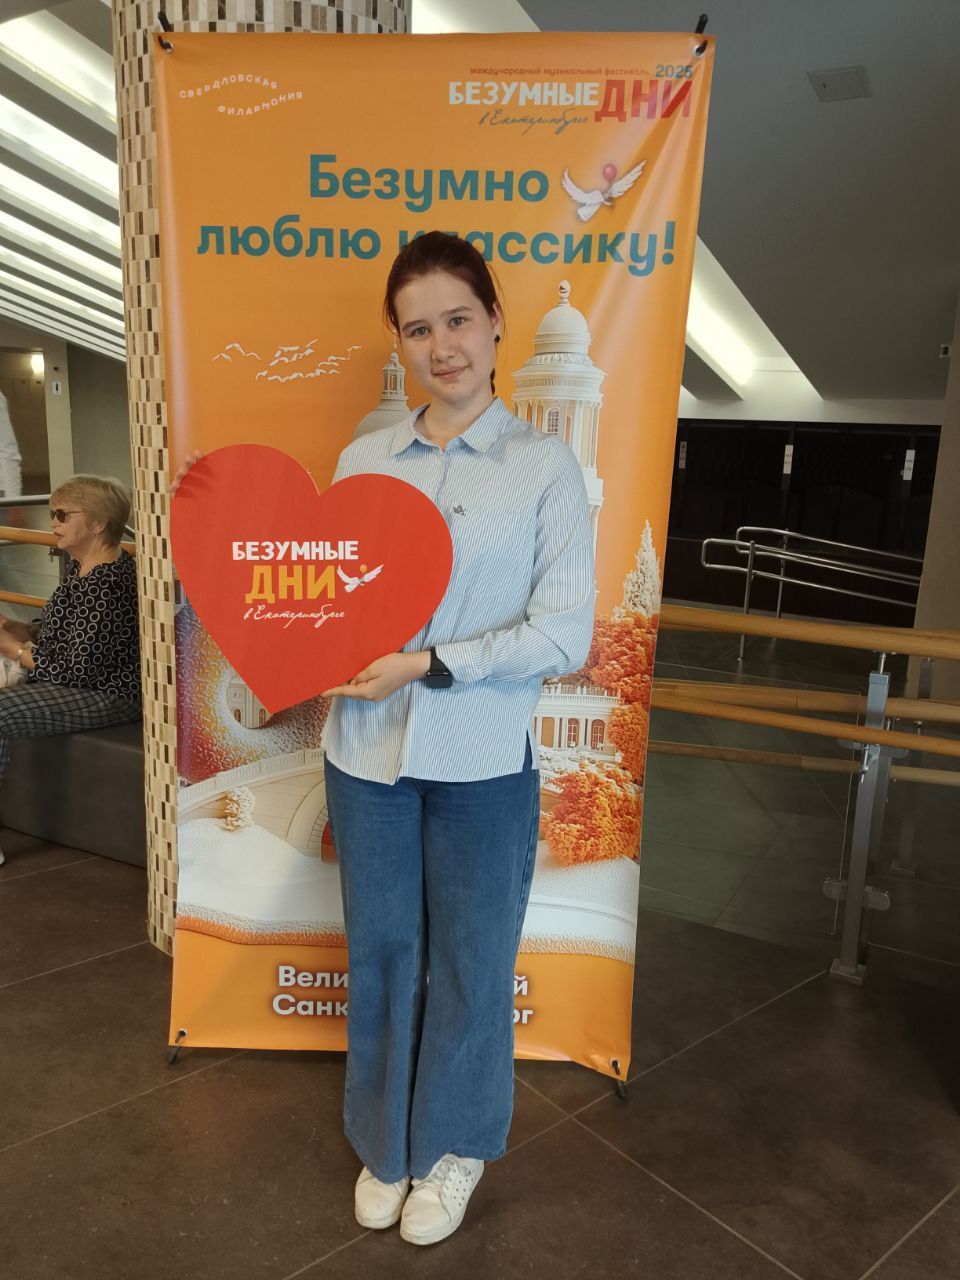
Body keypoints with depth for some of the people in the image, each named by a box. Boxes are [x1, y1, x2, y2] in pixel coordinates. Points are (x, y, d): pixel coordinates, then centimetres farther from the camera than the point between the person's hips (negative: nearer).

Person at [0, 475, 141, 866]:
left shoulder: (109, 583, -23)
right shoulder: (81, 569, 10)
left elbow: (79, 672, -23)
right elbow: (61, 632, 19)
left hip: (105, 696, -11)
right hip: (71, 685, 11)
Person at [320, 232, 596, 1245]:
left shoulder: (546, 467, -6)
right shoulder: (362, 460, 4)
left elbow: (564, 633, -11)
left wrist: (428, 664, -18)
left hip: (482, 765, -2)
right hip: (367, 757, 3)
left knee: (470, 964, 15)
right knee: (380, 955, 17)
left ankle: (454, 1150, 42)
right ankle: (384, 1144, 44)